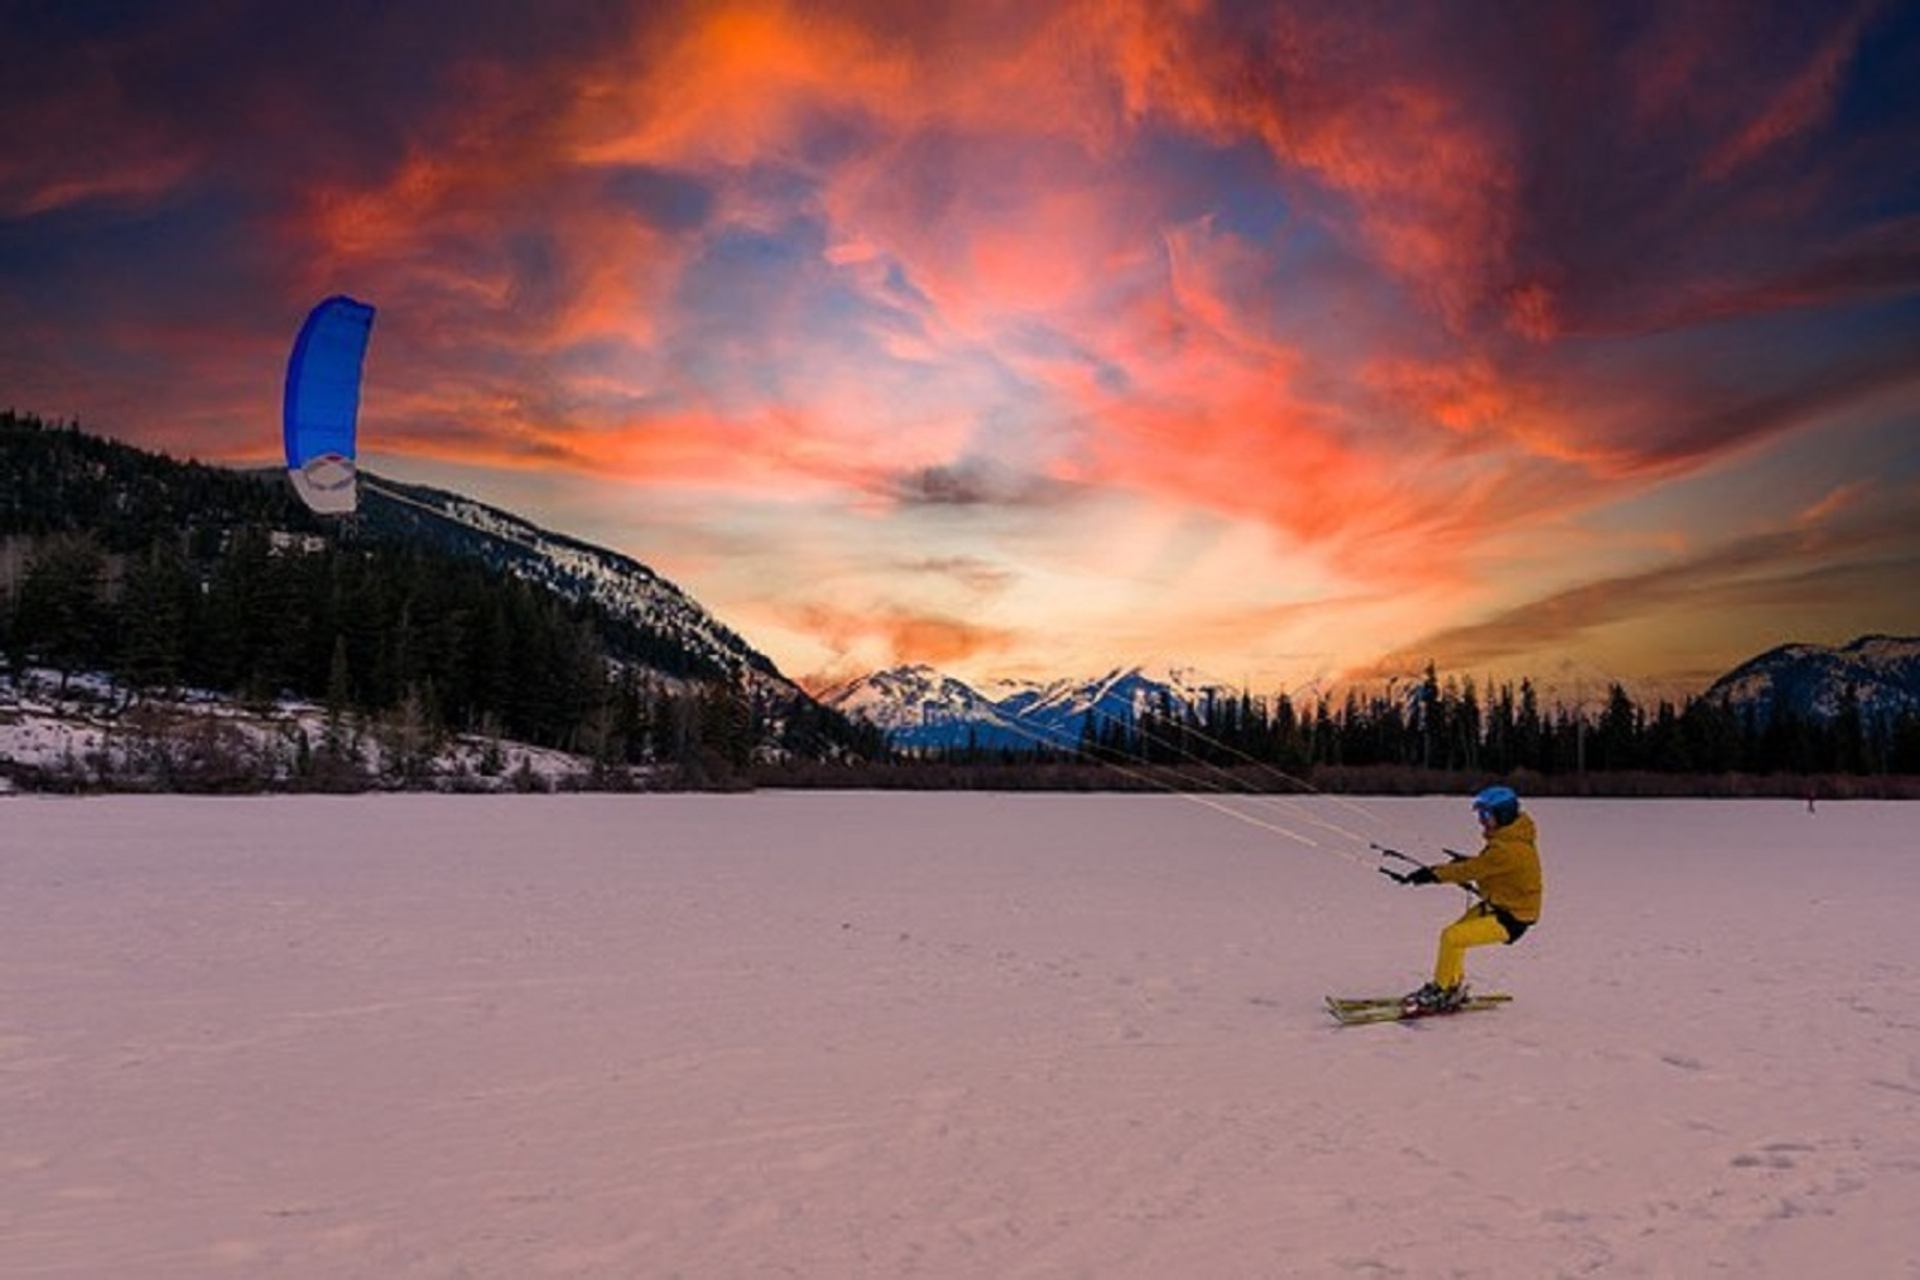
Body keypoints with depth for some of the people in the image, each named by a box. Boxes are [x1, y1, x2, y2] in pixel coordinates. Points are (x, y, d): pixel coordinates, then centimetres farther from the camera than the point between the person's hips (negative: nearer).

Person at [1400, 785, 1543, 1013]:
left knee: (1453, 938, -17)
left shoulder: (1511, 849, -27)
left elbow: (1473, 869, -26)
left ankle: (1440, 992, -3)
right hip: (1495, 905, 10)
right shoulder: (1507, 837, 3)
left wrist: (1434, 874, -20)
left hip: (1511, 917, -10)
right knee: (1450, 935, 9)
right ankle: (1453, 987, 22)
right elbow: (1485, 864, 15)